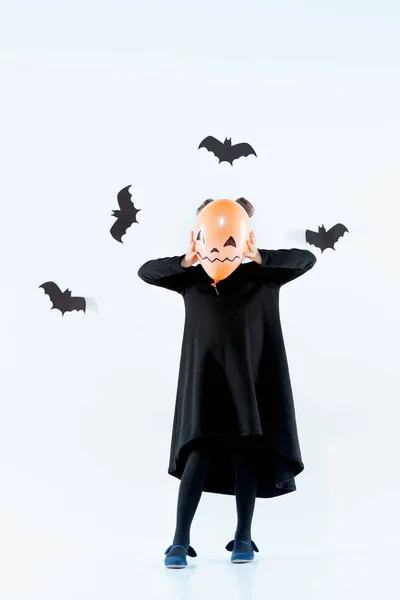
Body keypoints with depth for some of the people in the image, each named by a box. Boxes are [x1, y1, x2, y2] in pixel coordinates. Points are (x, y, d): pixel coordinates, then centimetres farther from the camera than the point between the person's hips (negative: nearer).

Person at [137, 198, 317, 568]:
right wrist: (184, 261, -19)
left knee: (246, 455, 2)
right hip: (205, 378, 0)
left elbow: (306, 259, -7)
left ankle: (243, 538, 14)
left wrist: (261, 257, -22)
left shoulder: (262, 277, 1)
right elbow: (146, 272, -2)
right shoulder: (193, 279, 3)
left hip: (250, 377, 0)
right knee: (199, 454, -8)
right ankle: (180, 541, -3)